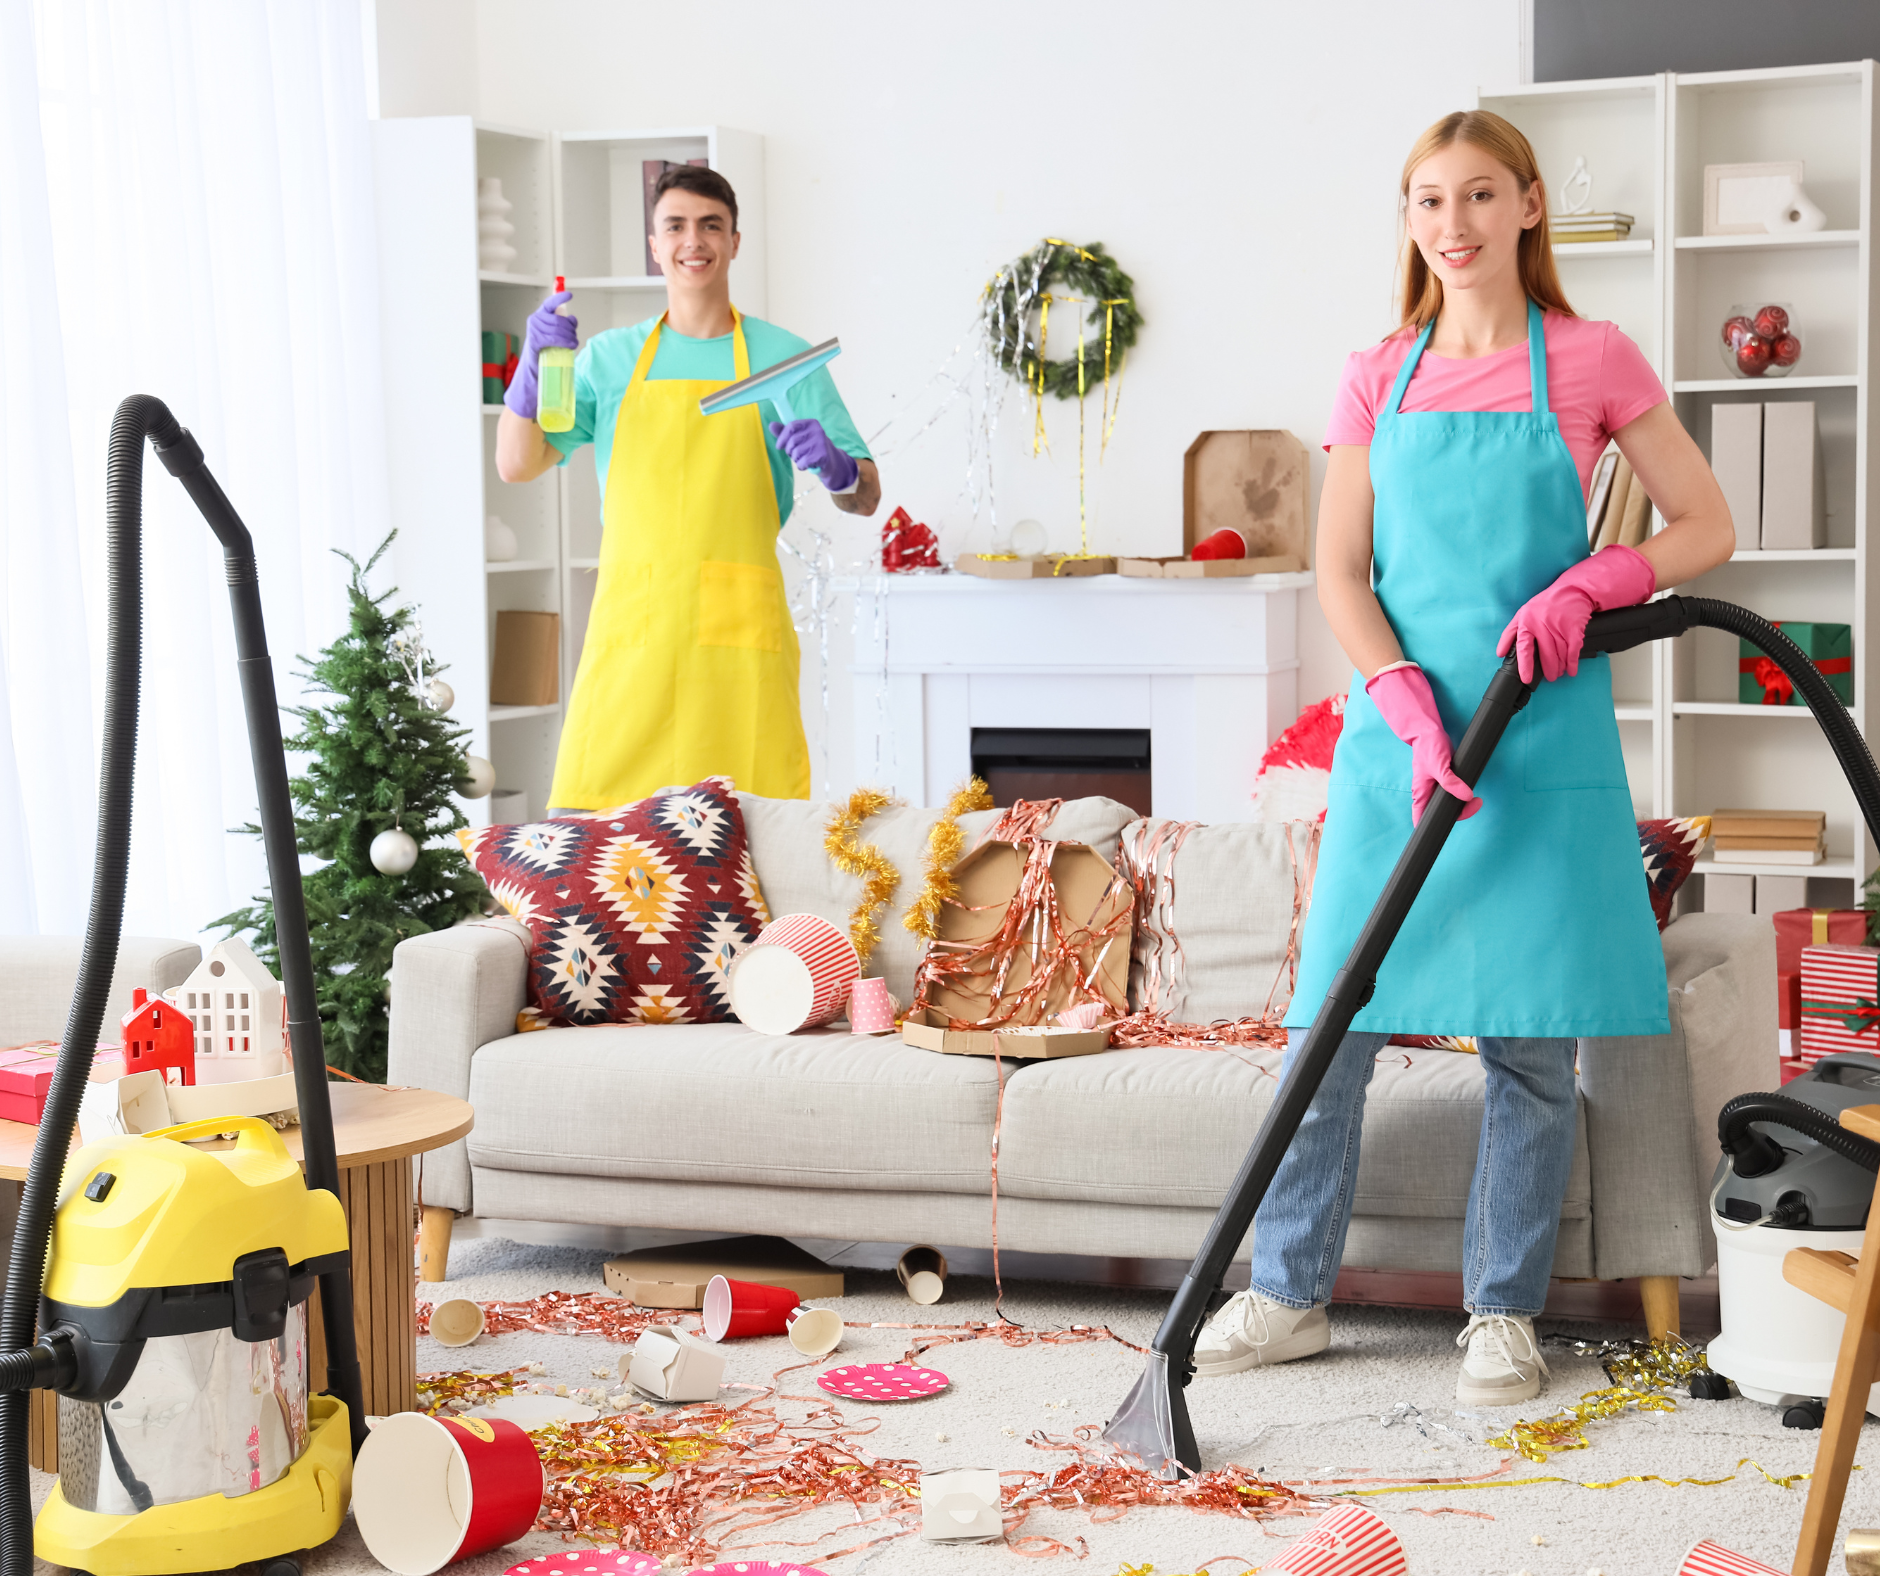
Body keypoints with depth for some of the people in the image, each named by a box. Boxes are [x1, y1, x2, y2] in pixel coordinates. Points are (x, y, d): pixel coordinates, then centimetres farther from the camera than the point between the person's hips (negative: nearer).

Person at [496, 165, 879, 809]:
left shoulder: (782, 357, 8)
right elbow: (515, 466, 6)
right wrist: (532, 368, -11)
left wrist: (836, 467, -16)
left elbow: (866, 498, 7)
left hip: (739, 633, -1)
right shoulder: (609, 357, 13)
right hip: (630, 628, 1)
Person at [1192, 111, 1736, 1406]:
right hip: (1396, 730, 2)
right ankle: (1291, 1293, 16)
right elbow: (1340, 572, 3)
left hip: (1544, 738, -2)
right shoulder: (1379, 378, 7)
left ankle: (1505, 1309, 15)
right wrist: (1412, 709, -11)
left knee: (1531, 1033, 1)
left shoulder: (1590, 362, 0)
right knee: (1331, 1016, 4)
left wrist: (1586, 584, -16)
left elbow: (1706, 527, 2)